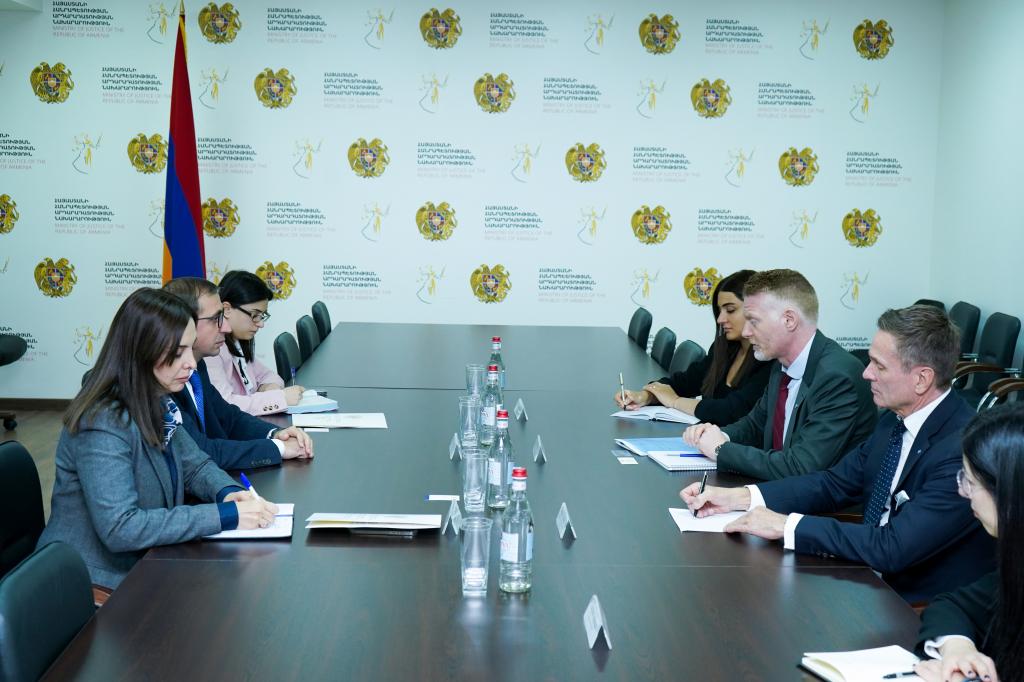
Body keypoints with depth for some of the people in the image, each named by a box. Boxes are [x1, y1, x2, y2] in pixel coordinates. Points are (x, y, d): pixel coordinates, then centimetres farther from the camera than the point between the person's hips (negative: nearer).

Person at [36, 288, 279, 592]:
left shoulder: (157, 404, 2)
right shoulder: (104, 424, -23)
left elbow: (195, 465, 12)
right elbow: (119, 528, -29)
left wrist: (228, 493, -11)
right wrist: (224, 516, -29)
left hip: (141, 567, 7)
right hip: (97, 586, -7)